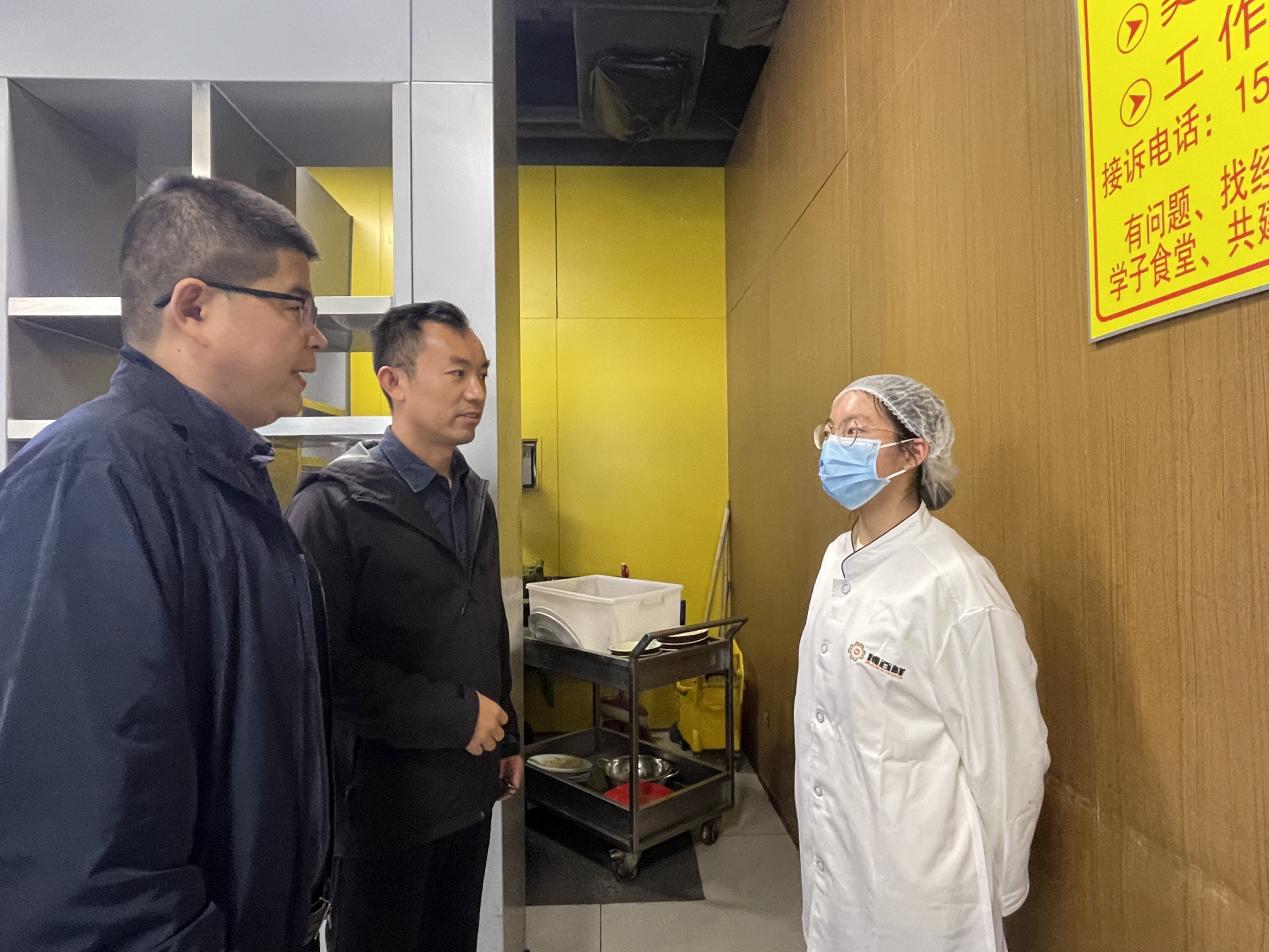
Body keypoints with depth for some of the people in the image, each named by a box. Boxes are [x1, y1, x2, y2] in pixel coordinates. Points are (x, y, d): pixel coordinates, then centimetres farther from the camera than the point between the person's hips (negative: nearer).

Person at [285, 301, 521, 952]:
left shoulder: (475, 499, 6)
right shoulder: (334, 505, -16)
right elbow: (321, 663, -23)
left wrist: (504, 738, 14)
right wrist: (456, 714, -20)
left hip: (468, 788, 6)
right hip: (383, 796, -6)